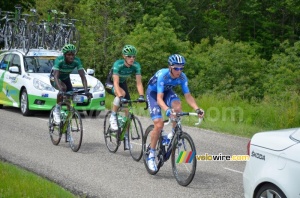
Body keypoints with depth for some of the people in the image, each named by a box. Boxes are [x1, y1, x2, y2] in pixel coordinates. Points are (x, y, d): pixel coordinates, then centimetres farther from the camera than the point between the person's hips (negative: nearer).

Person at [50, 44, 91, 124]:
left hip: (66, 78, 4)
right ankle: (57, 111, -18)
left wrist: (86, 90, -43)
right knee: (63, 88, -35)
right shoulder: (59, 60, -35)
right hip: (54, 78, -4)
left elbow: (83, 76, -30)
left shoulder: (76, 61, -26)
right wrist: (60, 90, -58)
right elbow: (56, 76, -43)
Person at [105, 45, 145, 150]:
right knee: (122, 93, -37)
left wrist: (141, 96, -39)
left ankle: (125, 136, 4)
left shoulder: (136, 66, -22)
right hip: (110, 84, -4)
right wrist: (120, 96, -53)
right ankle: (113, 117, -19)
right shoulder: (118, 64, -33)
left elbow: (139, 82, -24)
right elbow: (116, 83, -39)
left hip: (122, 83, 4)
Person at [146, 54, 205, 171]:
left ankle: (173, 134, -7)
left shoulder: (182, 77, -23)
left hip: (167, 92, 4)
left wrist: (197, 109, -37)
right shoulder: (162, 75, -36)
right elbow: (159, 98, -41)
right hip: (153, 93, -4)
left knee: (177, 106, -31)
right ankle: (151, 155, -5)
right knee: (159, 124, -19)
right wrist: (167, 110, -59)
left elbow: (188, 96, -21)